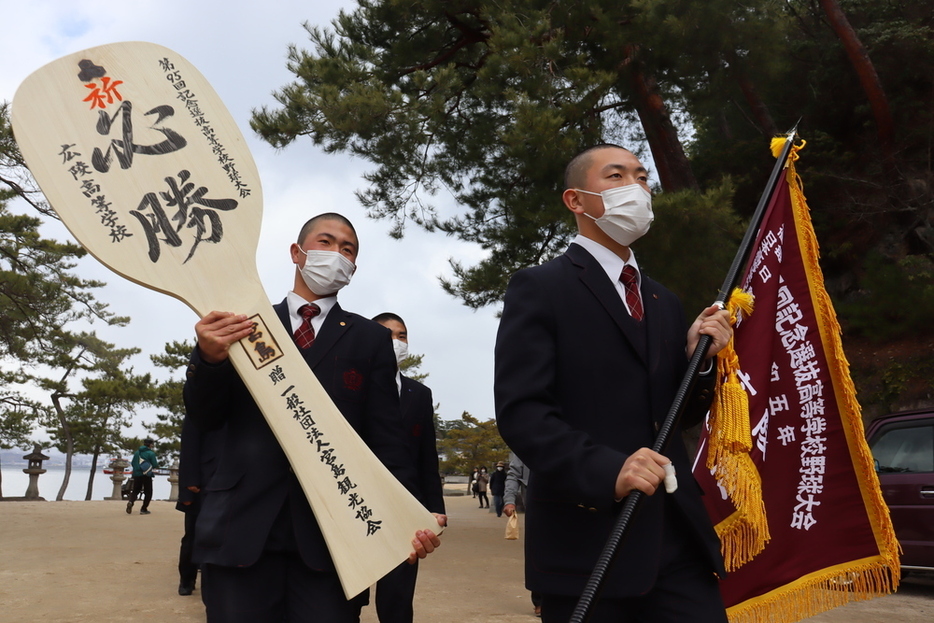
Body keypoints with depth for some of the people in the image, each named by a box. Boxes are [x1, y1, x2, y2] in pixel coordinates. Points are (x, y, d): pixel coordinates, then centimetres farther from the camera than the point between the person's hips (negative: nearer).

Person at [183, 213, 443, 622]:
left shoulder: (372, 339, 9)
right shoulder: (242, 326, 11)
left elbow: (384, 437, 4)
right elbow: (205, 418, 6)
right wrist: (209, 358, -16)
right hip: (240, 529, 1)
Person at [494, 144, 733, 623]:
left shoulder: (663, 302, 18)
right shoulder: (539, 289, -3)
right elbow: (519, 410, -13)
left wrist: (698, 358, 1)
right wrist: (606, 470, -25)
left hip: (677, 536, 6)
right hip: (585, 542, -5)